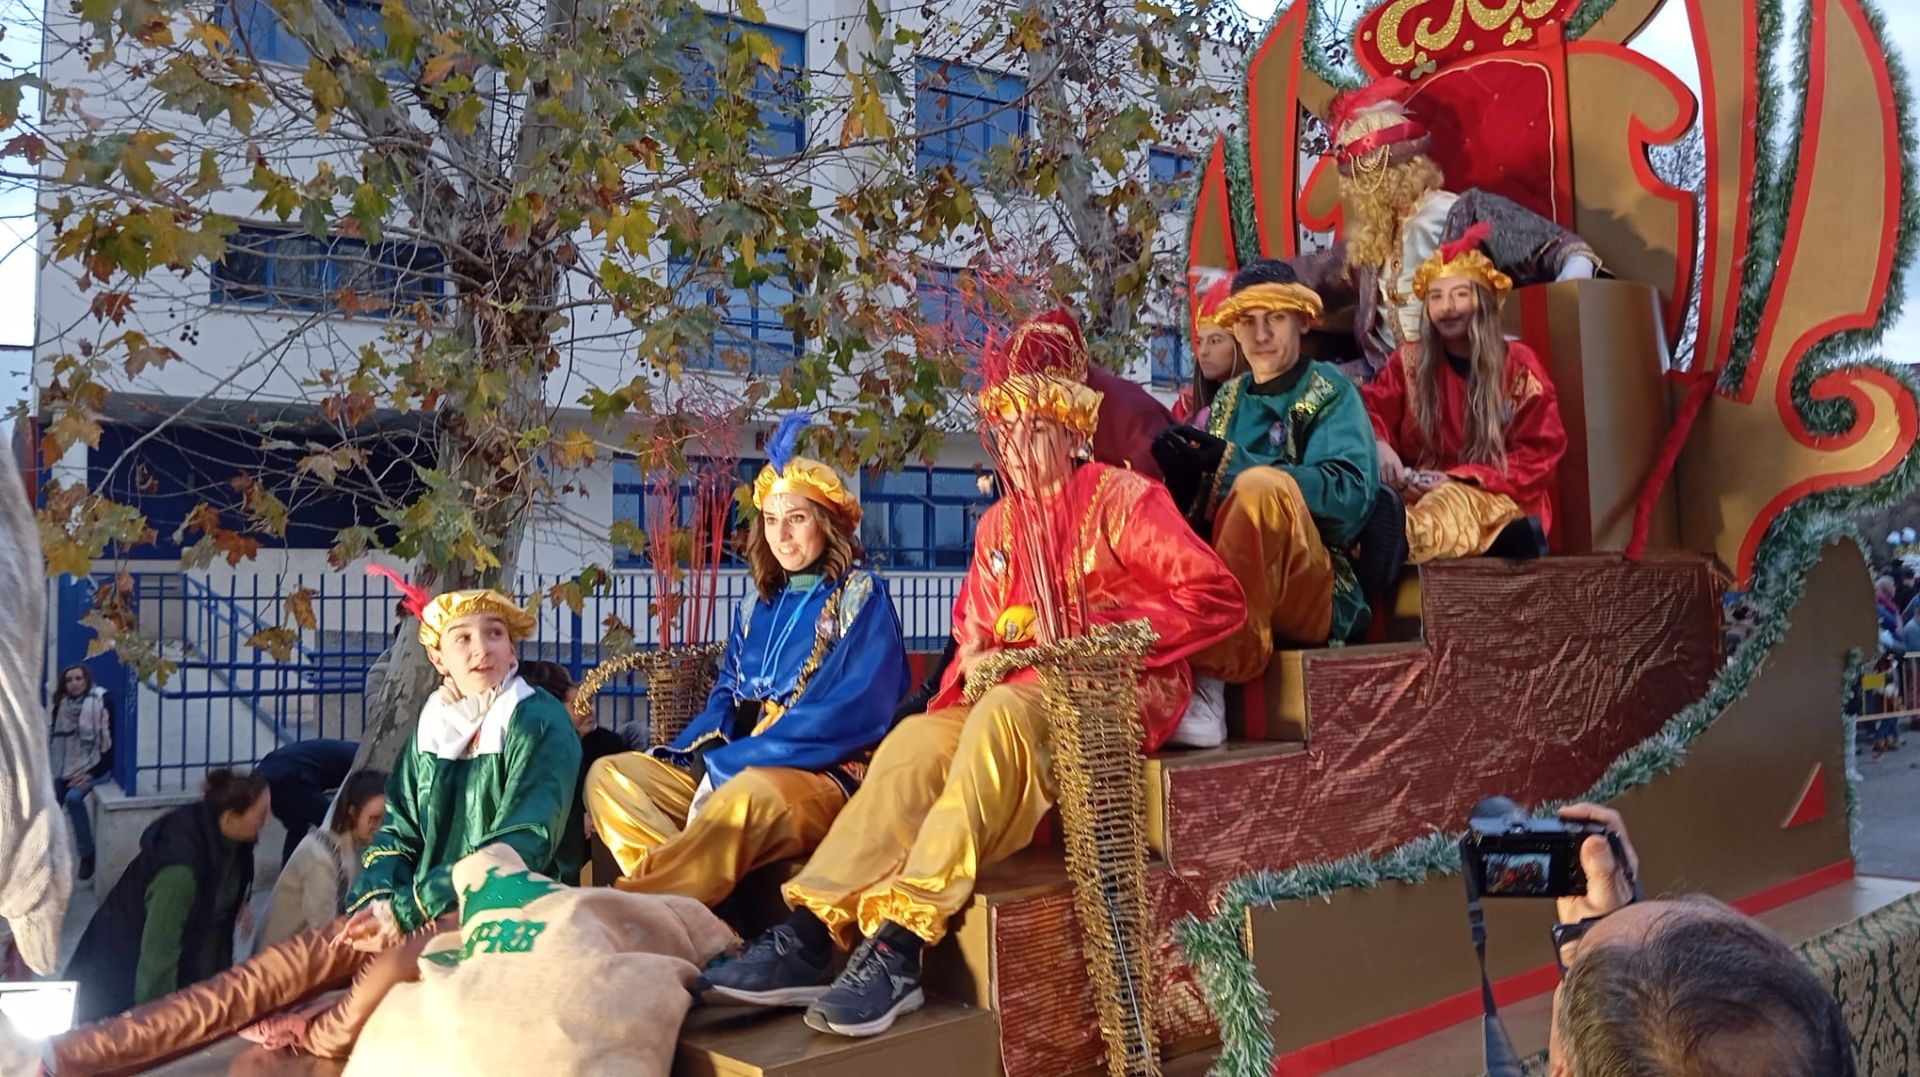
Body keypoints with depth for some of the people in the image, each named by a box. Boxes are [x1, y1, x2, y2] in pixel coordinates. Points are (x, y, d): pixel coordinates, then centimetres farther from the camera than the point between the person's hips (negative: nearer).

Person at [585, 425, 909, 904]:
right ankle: (681, 896, -30)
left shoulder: (861, 596, -2)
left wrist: (730, 761, -18)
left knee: (747, 794, -39)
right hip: (730, 770, 7)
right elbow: (727, 697, 18)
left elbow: (857, 711, -14)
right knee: (609, 775, -7)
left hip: (825, 776, -7)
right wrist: (701, 750, -8)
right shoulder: (757, 606, 18)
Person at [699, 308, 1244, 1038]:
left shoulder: (1122, 498, -5)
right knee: (916, 738, -22)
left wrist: (1090, 631, -18)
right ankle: (810, 934, -31)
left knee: (1003, 713, -35)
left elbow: (1216, 599, -13)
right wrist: (975, 661, -5)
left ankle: (899, 944, -39)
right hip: (1014, 698, 6)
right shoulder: (998, 523, 14)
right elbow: (973, 629, 20)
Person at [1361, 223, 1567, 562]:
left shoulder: (1519, 365, 5)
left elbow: (1539, 453, 1)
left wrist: (1459, 479, -13)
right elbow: (1371, 412, 4)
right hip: (1421, 491, 2)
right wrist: (1379, 445, -23)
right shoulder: (1409, 361, 13)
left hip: (1497, 499, -2)